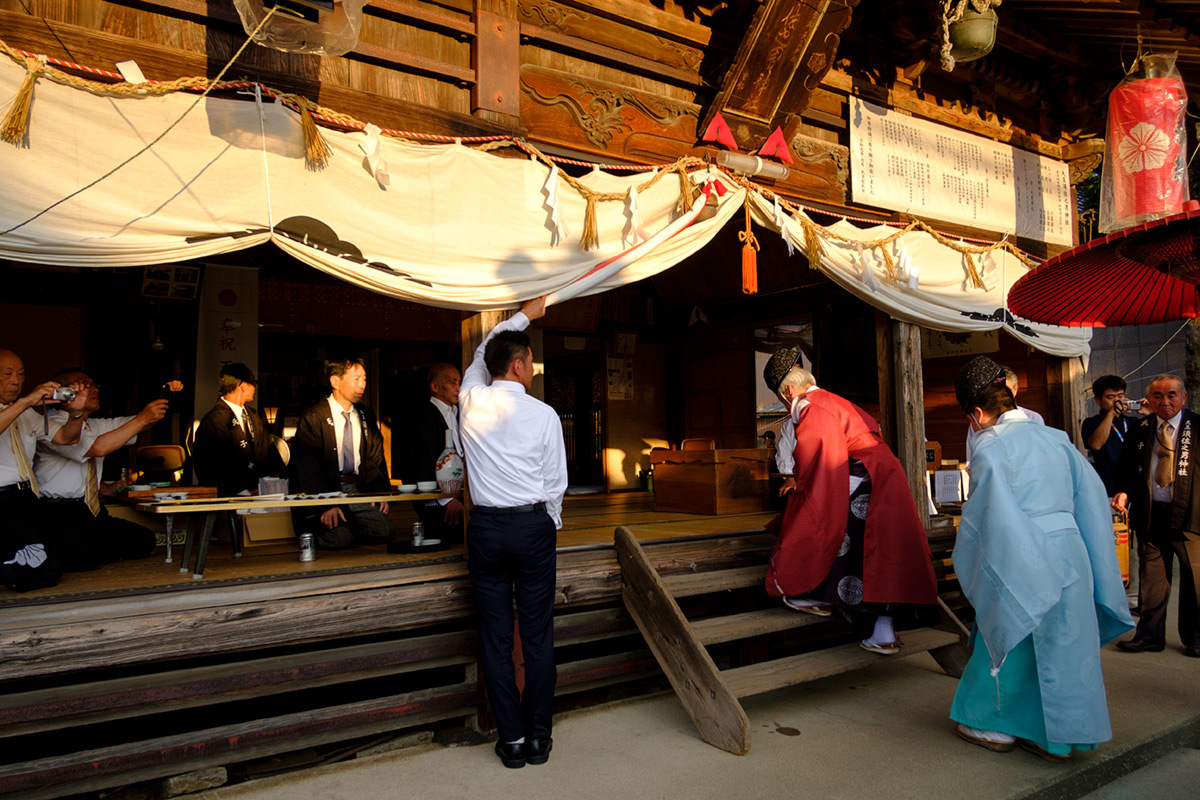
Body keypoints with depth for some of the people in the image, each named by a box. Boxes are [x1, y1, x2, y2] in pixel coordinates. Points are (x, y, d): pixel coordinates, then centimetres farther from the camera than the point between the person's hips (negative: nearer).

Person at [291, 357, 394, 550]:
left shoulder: (366, 415, 13)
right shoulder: (313, 418, -6)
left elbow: (375, 457, 15)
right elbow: (307, 467, -11)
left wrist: (380, 491, -1)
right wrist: (326, 504, -21)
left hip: (357, 490, 5)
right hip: (324, 491, -5)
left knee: (385, 531, -15)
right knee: (338, 539, -23)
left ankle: (345, 530, 10)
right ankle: (313, 528, 9)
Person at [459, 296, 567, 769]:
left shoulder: (471, 401, -1)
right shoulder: (543, 415, -9)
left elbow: (481, 353, 19)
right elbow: (556, 481, -2)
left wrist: (524, 316, 31)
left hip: (485, 527, 2)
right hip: (532, 526, -2)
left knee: (496, 639, 8)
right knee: (538, 636, 8)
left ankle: (512, 740, 16)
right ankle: (538, 738, 18)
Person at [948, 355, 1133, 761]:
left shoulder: (991, 447, -13)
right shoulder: (1054, 437, 8)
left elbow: (989, 517, -17)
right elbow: (1092, 493, 13)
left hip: (1022, 562, -6)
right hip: (1070, 554, 7)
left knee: (1008, 642, 10)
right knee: (1061, 643, 14)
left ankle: (994, 724, 24)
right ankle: (1056, 735, 24)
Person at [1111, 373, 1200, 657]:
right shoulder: (1140, 429, 7)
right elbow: (1126, 466, 15)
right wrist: (1124, 492, -2)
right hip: (1150, 514, 3)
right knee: (1151, 579, 10)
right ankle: (1150, 635, 22)